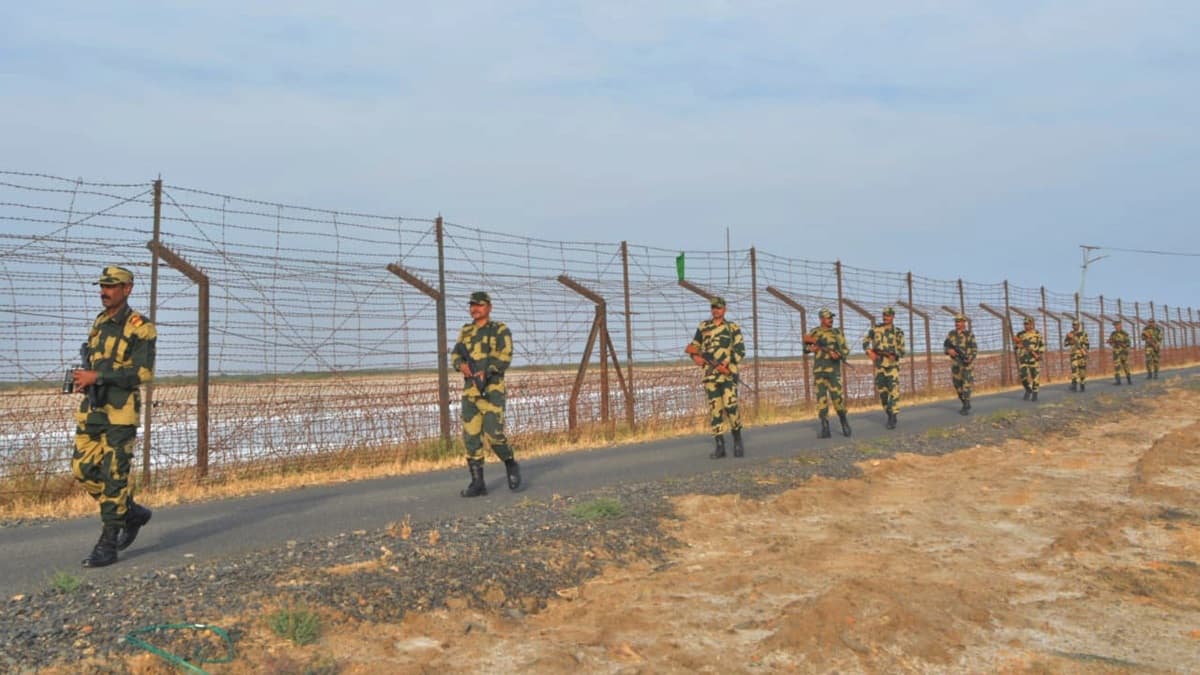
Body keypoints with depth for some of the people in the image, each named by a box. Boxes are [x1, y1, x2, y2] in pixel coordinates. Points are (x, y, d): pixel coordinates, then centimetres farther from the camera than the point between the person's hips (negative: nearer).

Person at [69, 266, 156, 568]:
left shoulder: (140, 328, -9)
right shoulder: (99, 323, 14)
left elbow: (144, 372, -17)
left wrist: (96, 376, -20)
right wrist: (82, 377, 6)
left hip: (120, 411, -8)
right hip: (92, 409, 8)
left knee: (113, 477, -4)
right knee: (83, 469, 8)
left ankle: (108, 546, 5)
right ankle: (132, 512, 26)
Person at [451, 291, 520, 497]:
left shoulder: (500, 330, -1)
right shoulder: (466, 331, 16)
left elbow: (504, 357, -12)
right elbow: (455, 355, 9)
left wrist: (485, 372, -26)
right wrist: (462, 365, -14)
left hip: (491, 389, -5)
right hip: (469, 390, 5)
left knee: (493, 435, -14)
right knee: (471, 437, 2)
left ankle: (511, 465, 13)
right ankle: (477, 483, 9)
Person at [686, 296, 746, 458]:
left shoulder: (733, 328, 6)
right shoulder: (703, 327, 13)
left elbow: (740, 351, 1)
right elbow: (693, 347, 16)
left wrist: (727, 363, -14)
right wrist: (696, 357, -5)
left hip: (728, 373, -3)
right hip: (710, 374, 3)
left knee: (730, 406, -13)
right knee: (714, 409, 2)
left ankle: (738, 441, 7)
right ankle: (719, 446, 7)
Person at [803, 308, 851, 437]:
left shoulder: (837, 332, 7)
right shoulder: (814, 332, 9)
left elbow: (846, 349, 5)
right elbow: (806, 346, 5)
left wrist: (838, 354, -15)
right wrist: (811, 347, -17)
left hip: (833, 369, -1)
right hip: (818, 369, 1)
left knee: (837, 397, -7)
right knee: (821, 399, 0)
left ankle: (844, 421, 17)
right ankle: (825, 429, 3)